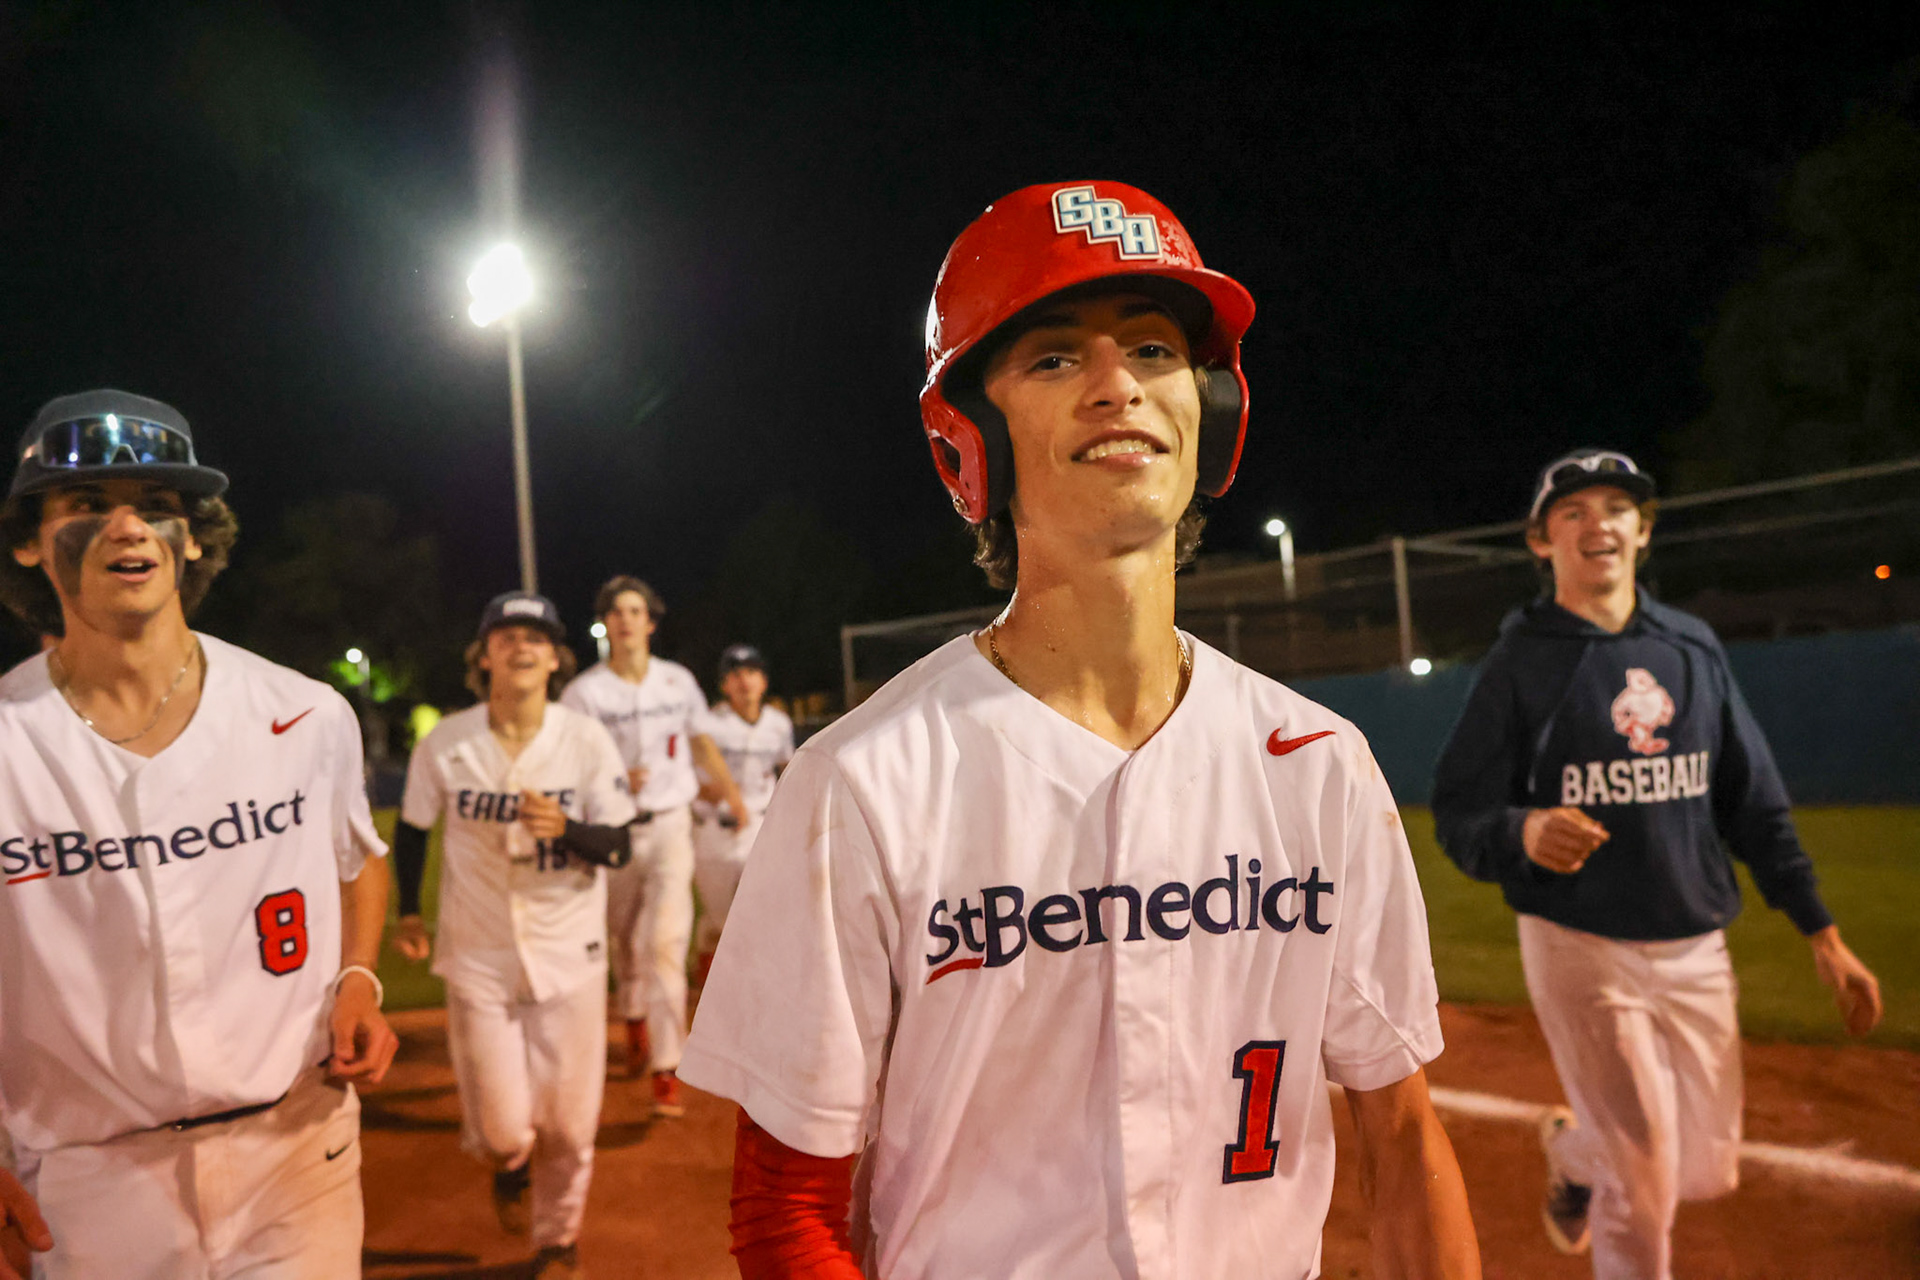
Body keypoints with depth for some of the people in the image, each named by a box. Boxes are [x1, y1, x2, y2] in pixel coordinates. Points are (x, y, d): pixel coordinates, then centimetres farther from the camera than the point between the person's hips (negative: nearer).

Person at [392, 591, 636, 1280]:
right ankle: (510, 1166, 37)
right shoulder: (443, 744, -7)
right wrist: (408, 911, 10)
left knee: (568, 1122, 6)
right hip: (478, 955, 0)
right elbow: (412, 827, 10)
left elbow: (618, 848, -8)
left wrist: (564, 827, -27)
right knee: (502, 1128, -2)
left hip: (568, 951, 0)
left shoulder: (587, 740, -8)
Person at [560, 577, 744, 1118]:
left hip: (670, 824, 0)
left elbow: (700, 739, 18)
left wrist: (728, 789, 14)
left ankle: (666, 1071, -10)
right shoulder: (585, 691, -7)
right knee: (624, 938, 14)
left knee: (665, 941, -11)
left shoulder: (679, 681, 2)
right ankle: (634, 1019, 44)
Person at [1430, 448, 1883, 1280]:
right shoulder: (1520, 660, -7)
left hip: (1697, 947, 5)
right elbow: (1458, 817, -11)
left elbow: (1755, 803, 11)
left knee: (1707, 1171, 12)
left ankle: (1572, 1149, 42)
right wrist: (1522, 832, -33)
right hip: (1580, 947, -5)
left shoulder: (1694, 648, 7)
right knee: (1645, 1179, -3)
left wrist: (1821, 931, 6)